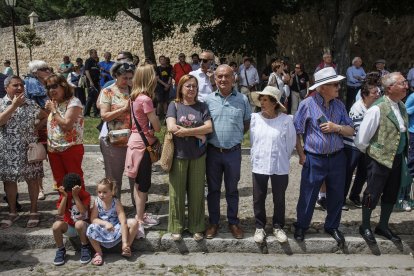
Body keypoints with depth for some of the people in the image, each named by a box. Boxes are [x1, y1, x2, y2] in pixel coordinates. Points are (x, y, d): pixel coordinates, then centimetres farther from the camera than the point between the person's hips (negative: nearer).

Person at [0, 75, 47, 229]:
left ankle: (33, 211, 20)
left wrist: (35, 127, -1)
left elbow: (44, 117, 15)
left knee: (32, 179, 5)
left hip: (29, 149, 1)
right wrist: (14, 105, -21)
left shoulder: (31, 104, 2)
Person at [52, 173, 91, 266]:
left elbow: (83, 211, -28)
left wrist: (75, 196, -28)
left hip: (83, 226, -3)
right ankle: (61, 250, -5)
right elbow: (60, 213, -17)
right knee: (56, 225, -29)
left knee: (79, 224, -38)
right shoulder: (63, 195, -5)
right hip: (69, 227, 3)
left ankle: (85, 248, -12)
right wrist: (65, 196, -23)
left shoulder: (85, 195, -12)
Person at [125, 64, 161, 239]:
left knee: (139, 183, 17)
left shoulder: (135, 97, 7)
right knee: (143, 185, 0)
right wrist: (154, 119, 4)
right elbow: (157, 127, -15)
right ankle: (139, 221, 8)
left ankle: (140, 216, 29)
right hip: (143, 144, -9)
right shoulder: (145, 99, -19)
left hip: (136, 141, 9)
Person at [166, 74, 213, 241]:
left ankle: (197, 227, 21)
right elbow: (171, 127, -14)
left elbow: (209, 127, -6)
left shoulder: (202, 106, 6)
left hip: (198, 155, 1)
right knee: (177, 192, 5)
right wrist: (198, 133, -12)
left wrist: (186, 131, -14)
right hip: (178, 154, -1)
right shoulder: (174, 105, 1)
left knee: (197, 192, 8)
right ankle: (176, 227, 19)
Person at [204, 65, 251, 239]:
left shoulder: (242, 99, -1)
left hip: (233, 152, 0)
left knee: (232, 189, 13)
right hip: (213, 151, 1)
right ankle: (213, 222, 26)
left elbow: (247, 123, 10)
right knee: (213, 189, 12)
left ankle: (233, 222, 27)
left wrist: (236, 137, 3)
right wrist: (208, 139, 0)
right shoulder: (208, 99, 0)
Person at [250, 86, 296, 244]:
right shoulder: (254, 118, -5)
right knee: (258, 199, 10)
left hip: (280, 166, -1)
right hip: (259, 165, 2)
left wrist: (282, 158, 10)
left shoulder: (286, 120, -11)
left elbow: (291, 143, 2)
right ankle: (260, 227, 27)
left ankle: (278, 227, 29)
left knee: (279, 199, 11)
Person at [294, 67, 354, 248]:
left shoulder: (339, 105, 4)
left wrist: (337, 127, -13)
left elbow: (351, 131, 7)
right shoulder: (307, 104, -10)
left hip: (337, 158, 4)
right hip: (314, 159, -4)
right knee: (308, 196, 7)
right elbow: (296, 132, -7)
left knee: (336, 195, 15)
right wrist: (301, 156, -7)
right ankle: (301, 226, 28)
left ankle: (332, 227, 35)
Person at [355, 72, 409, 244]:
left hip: (397, 158, 8)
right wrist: (371, 152, -1)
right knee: (372, 194, 6)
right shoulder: (377, 109, -20)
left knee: (391, 195, 18)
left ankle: (383, 226, 36)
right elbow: (361, 139, -17)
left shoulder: (401, 106, 4)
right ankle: (365, 227, 26)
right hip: (380, 159, -7)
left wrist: (403, 152, 13)